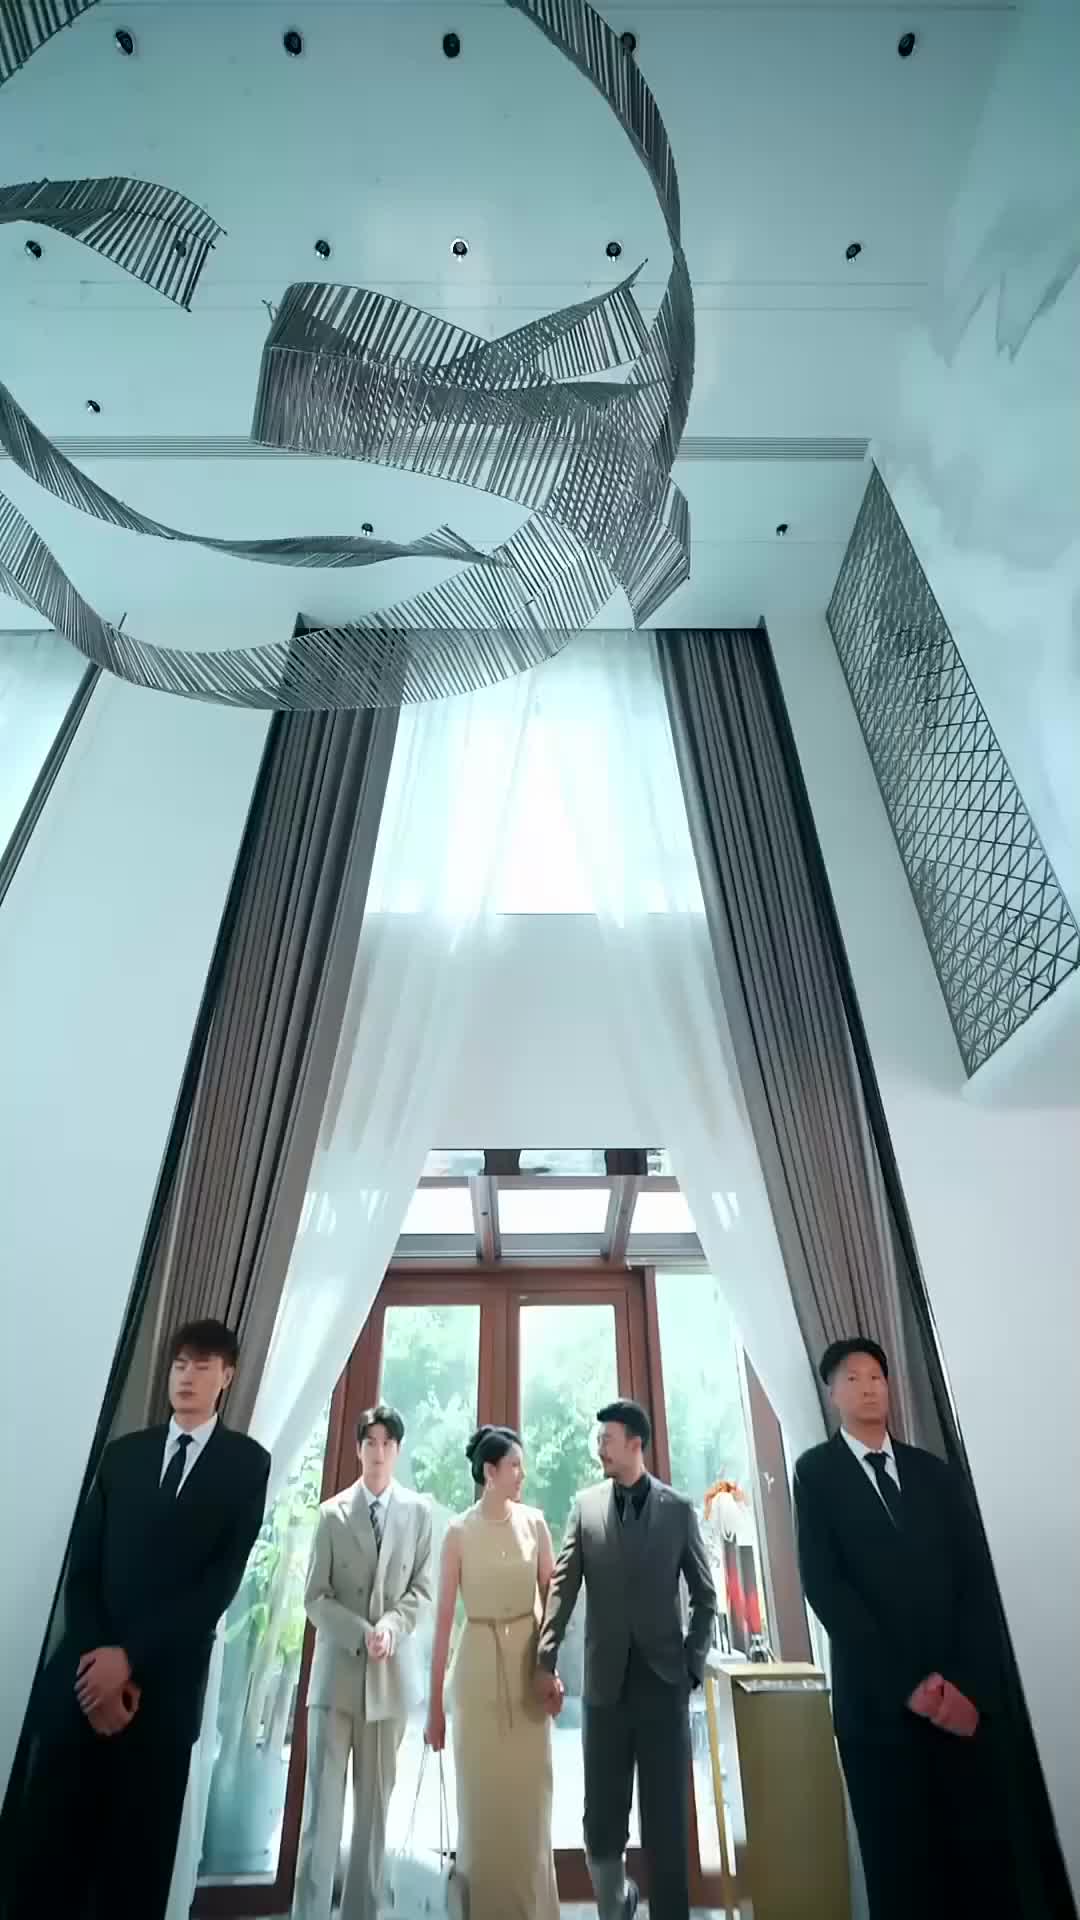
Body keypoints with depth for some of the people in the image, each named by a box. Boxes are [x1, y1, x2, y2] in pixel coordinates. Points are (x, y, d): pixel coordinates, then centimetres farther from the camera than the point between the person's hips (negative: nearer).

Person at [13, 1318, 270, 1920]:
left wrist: (129, 1657, -11)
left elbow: (222, 1580, -7)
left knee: (138, 1853, 5)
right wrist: (95, 1658, -9)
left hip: (164, 1686, -2)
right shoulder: (123, 1453, 10)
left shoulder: (247, 1463, -2)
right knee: (51, 1843, 2)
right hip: (83, 1675, 2)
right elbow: (83, 1566, 6)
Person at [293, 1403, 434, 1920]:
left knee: (375, 1803, 9)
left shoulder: (418, 1511, 1)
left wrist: (392, 1625, -14)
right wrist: (361, 1633, -13)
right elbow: (315, 1598, -1)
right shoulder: (332, 1512, -1)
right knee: (322, 1803, -2)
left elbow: (422, 1589, 4)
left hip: (390, 1673, 1)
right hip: (337, 1670, -1)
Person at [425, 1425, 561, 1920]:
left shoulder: (534, 1522, -3)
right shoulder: (459, 1531, -10)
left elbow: (551, 1599, 4)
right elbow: (443, 1619, -6)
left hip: (528, 1665, 2)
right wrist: (435, 1701, -3)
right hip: (478, 1666, -2)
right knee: (481, 1794, 10)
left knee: (527, 1796, 11)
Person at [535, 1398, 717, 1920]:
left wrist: (693, 1662, -2)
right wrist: (546, 1661, -7)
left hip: (664, 1680, -1)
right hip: (606, 1681, 1)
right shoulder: (585, 1505, 1)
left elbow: (705, 1596, 4)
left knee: (667, 1818, 4)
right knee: (601, 1818, 10)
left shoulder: (679, 1509, -2)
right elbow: (563, 1587, -1)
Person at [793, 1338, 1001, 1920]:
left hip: (960, 1700, 3)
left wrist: (969, 1683, -8)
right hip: (877, 1703, -3)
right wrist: (906, 1683, -12)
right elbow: (824, 1586, -8)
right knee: (900, 1863, 3)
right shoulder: (815, 1472, -2)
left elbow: (977, 1578, 4)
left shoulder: (932, 1470, 10)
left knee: (975, 1859, 4)